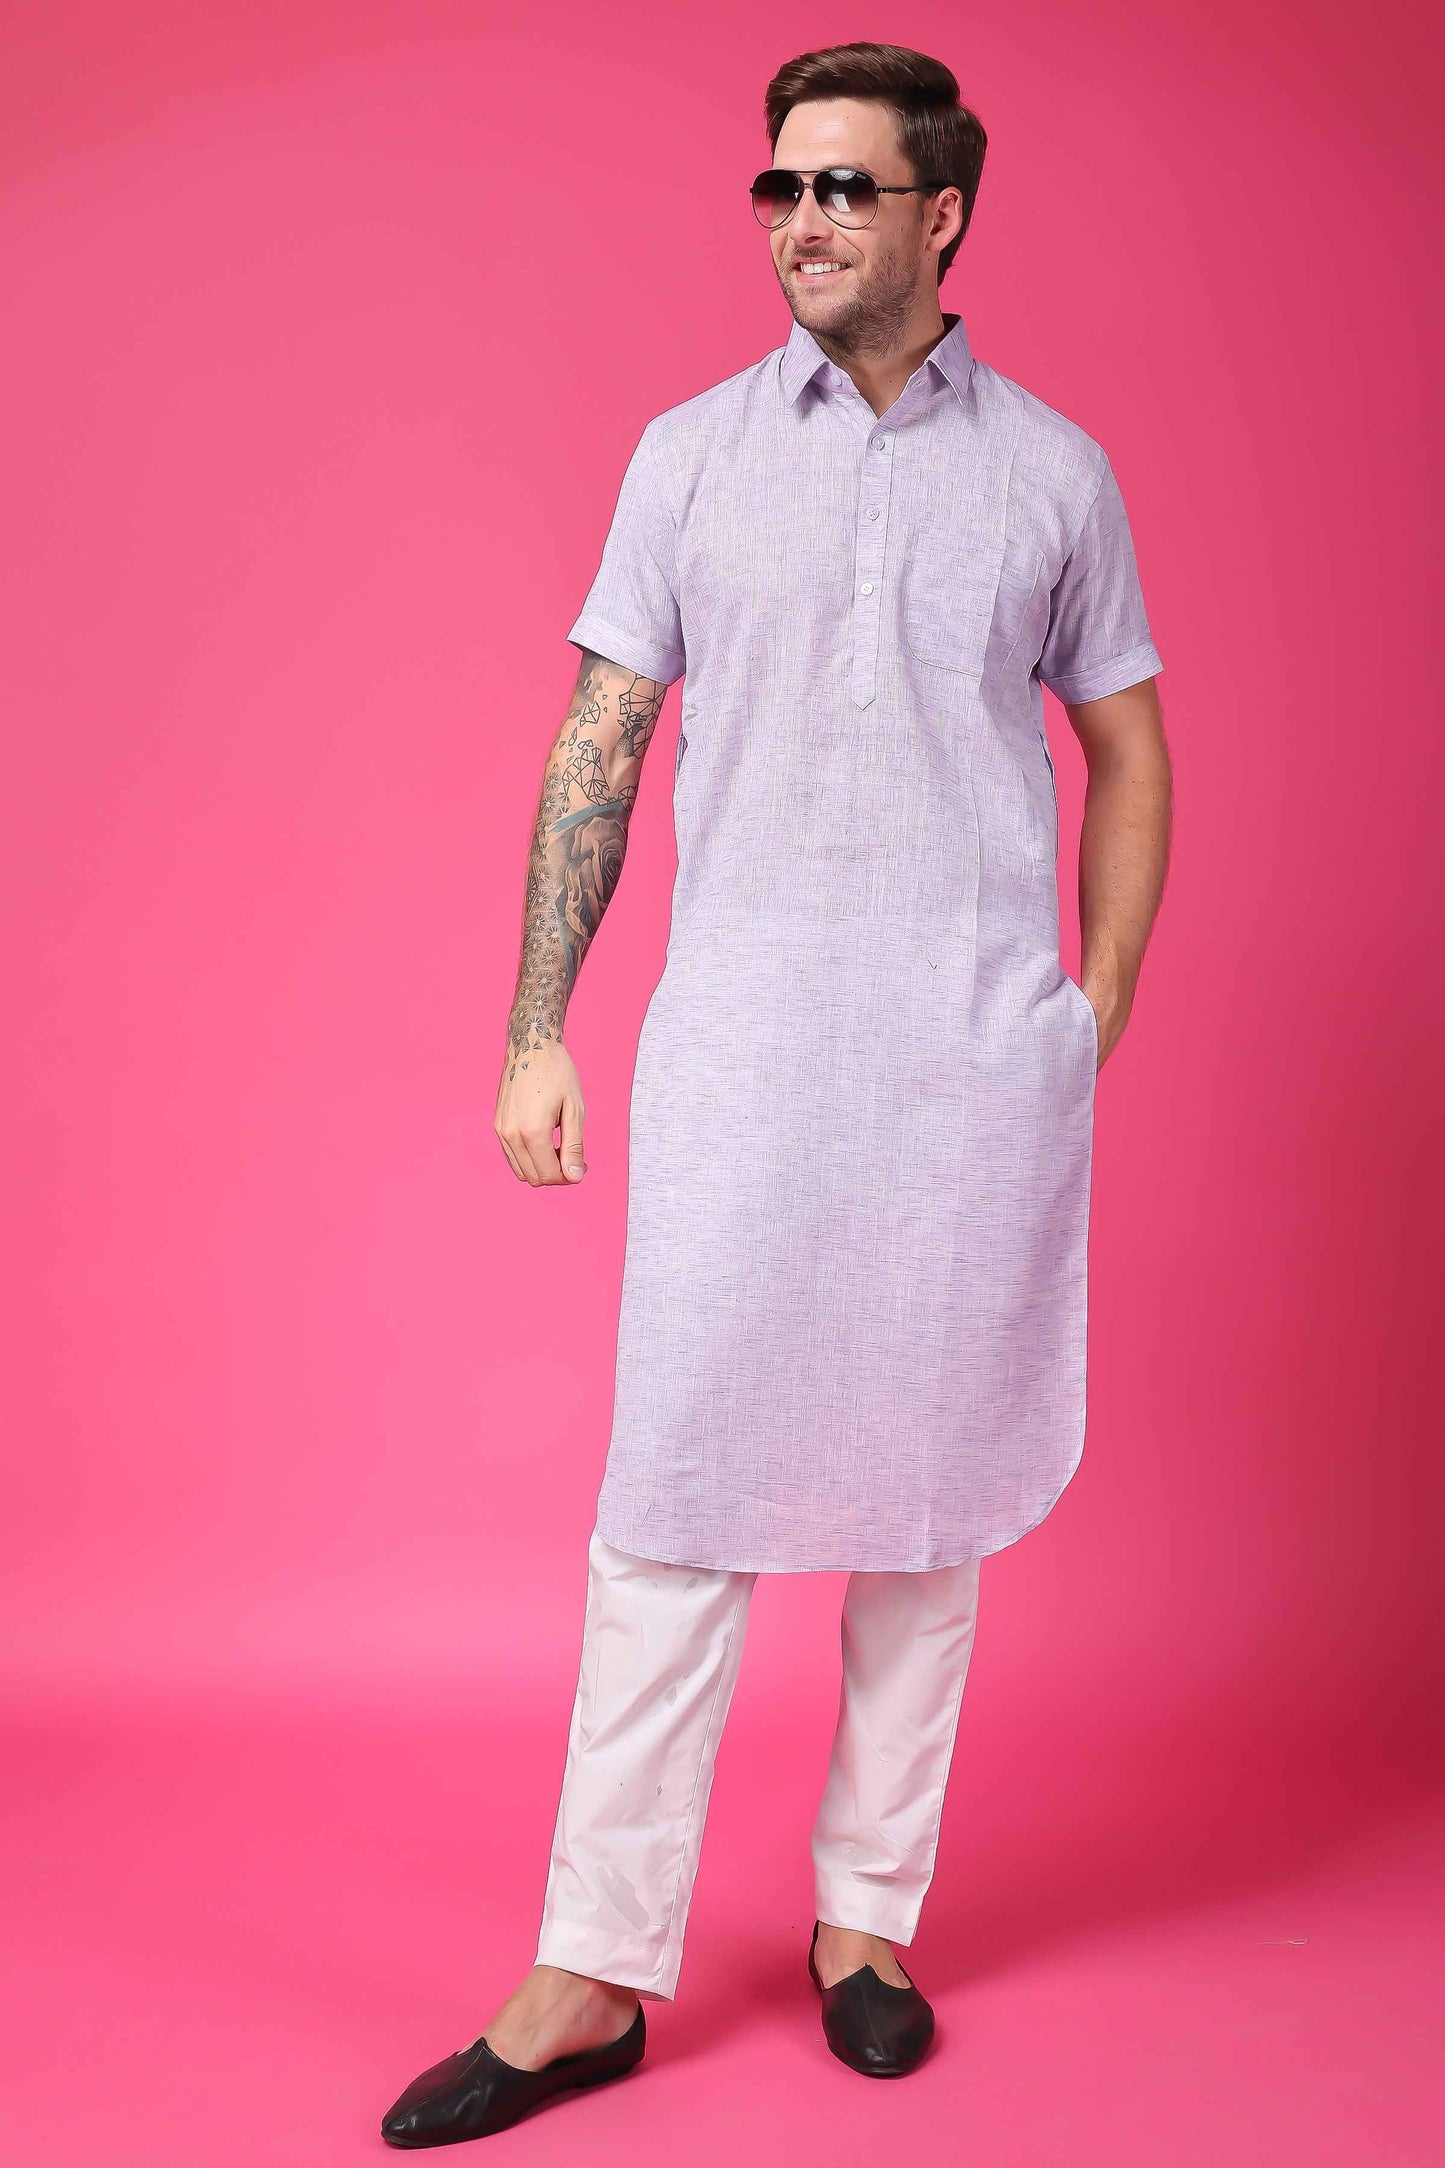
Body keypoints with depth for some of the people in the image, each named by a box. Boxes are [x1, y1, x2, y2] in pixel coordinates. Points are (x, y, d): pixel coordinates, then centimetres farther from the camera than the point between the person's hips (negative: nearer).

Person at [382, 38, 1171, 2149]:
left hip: (980, 1043, 1)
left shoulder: (1054, 468, 7)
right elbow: (600, 745, 5)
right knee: (680, 1490, -2)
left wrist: (1096, 1024, 4)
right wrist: (537, 1032, -1)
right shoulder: (691, 452, 7)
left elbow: (1130, 754, 13)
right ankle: (595, 1971, 6)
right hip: (740, 1029, 0)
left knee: (932, 1482, 7)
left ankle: (868, 1915, 22)